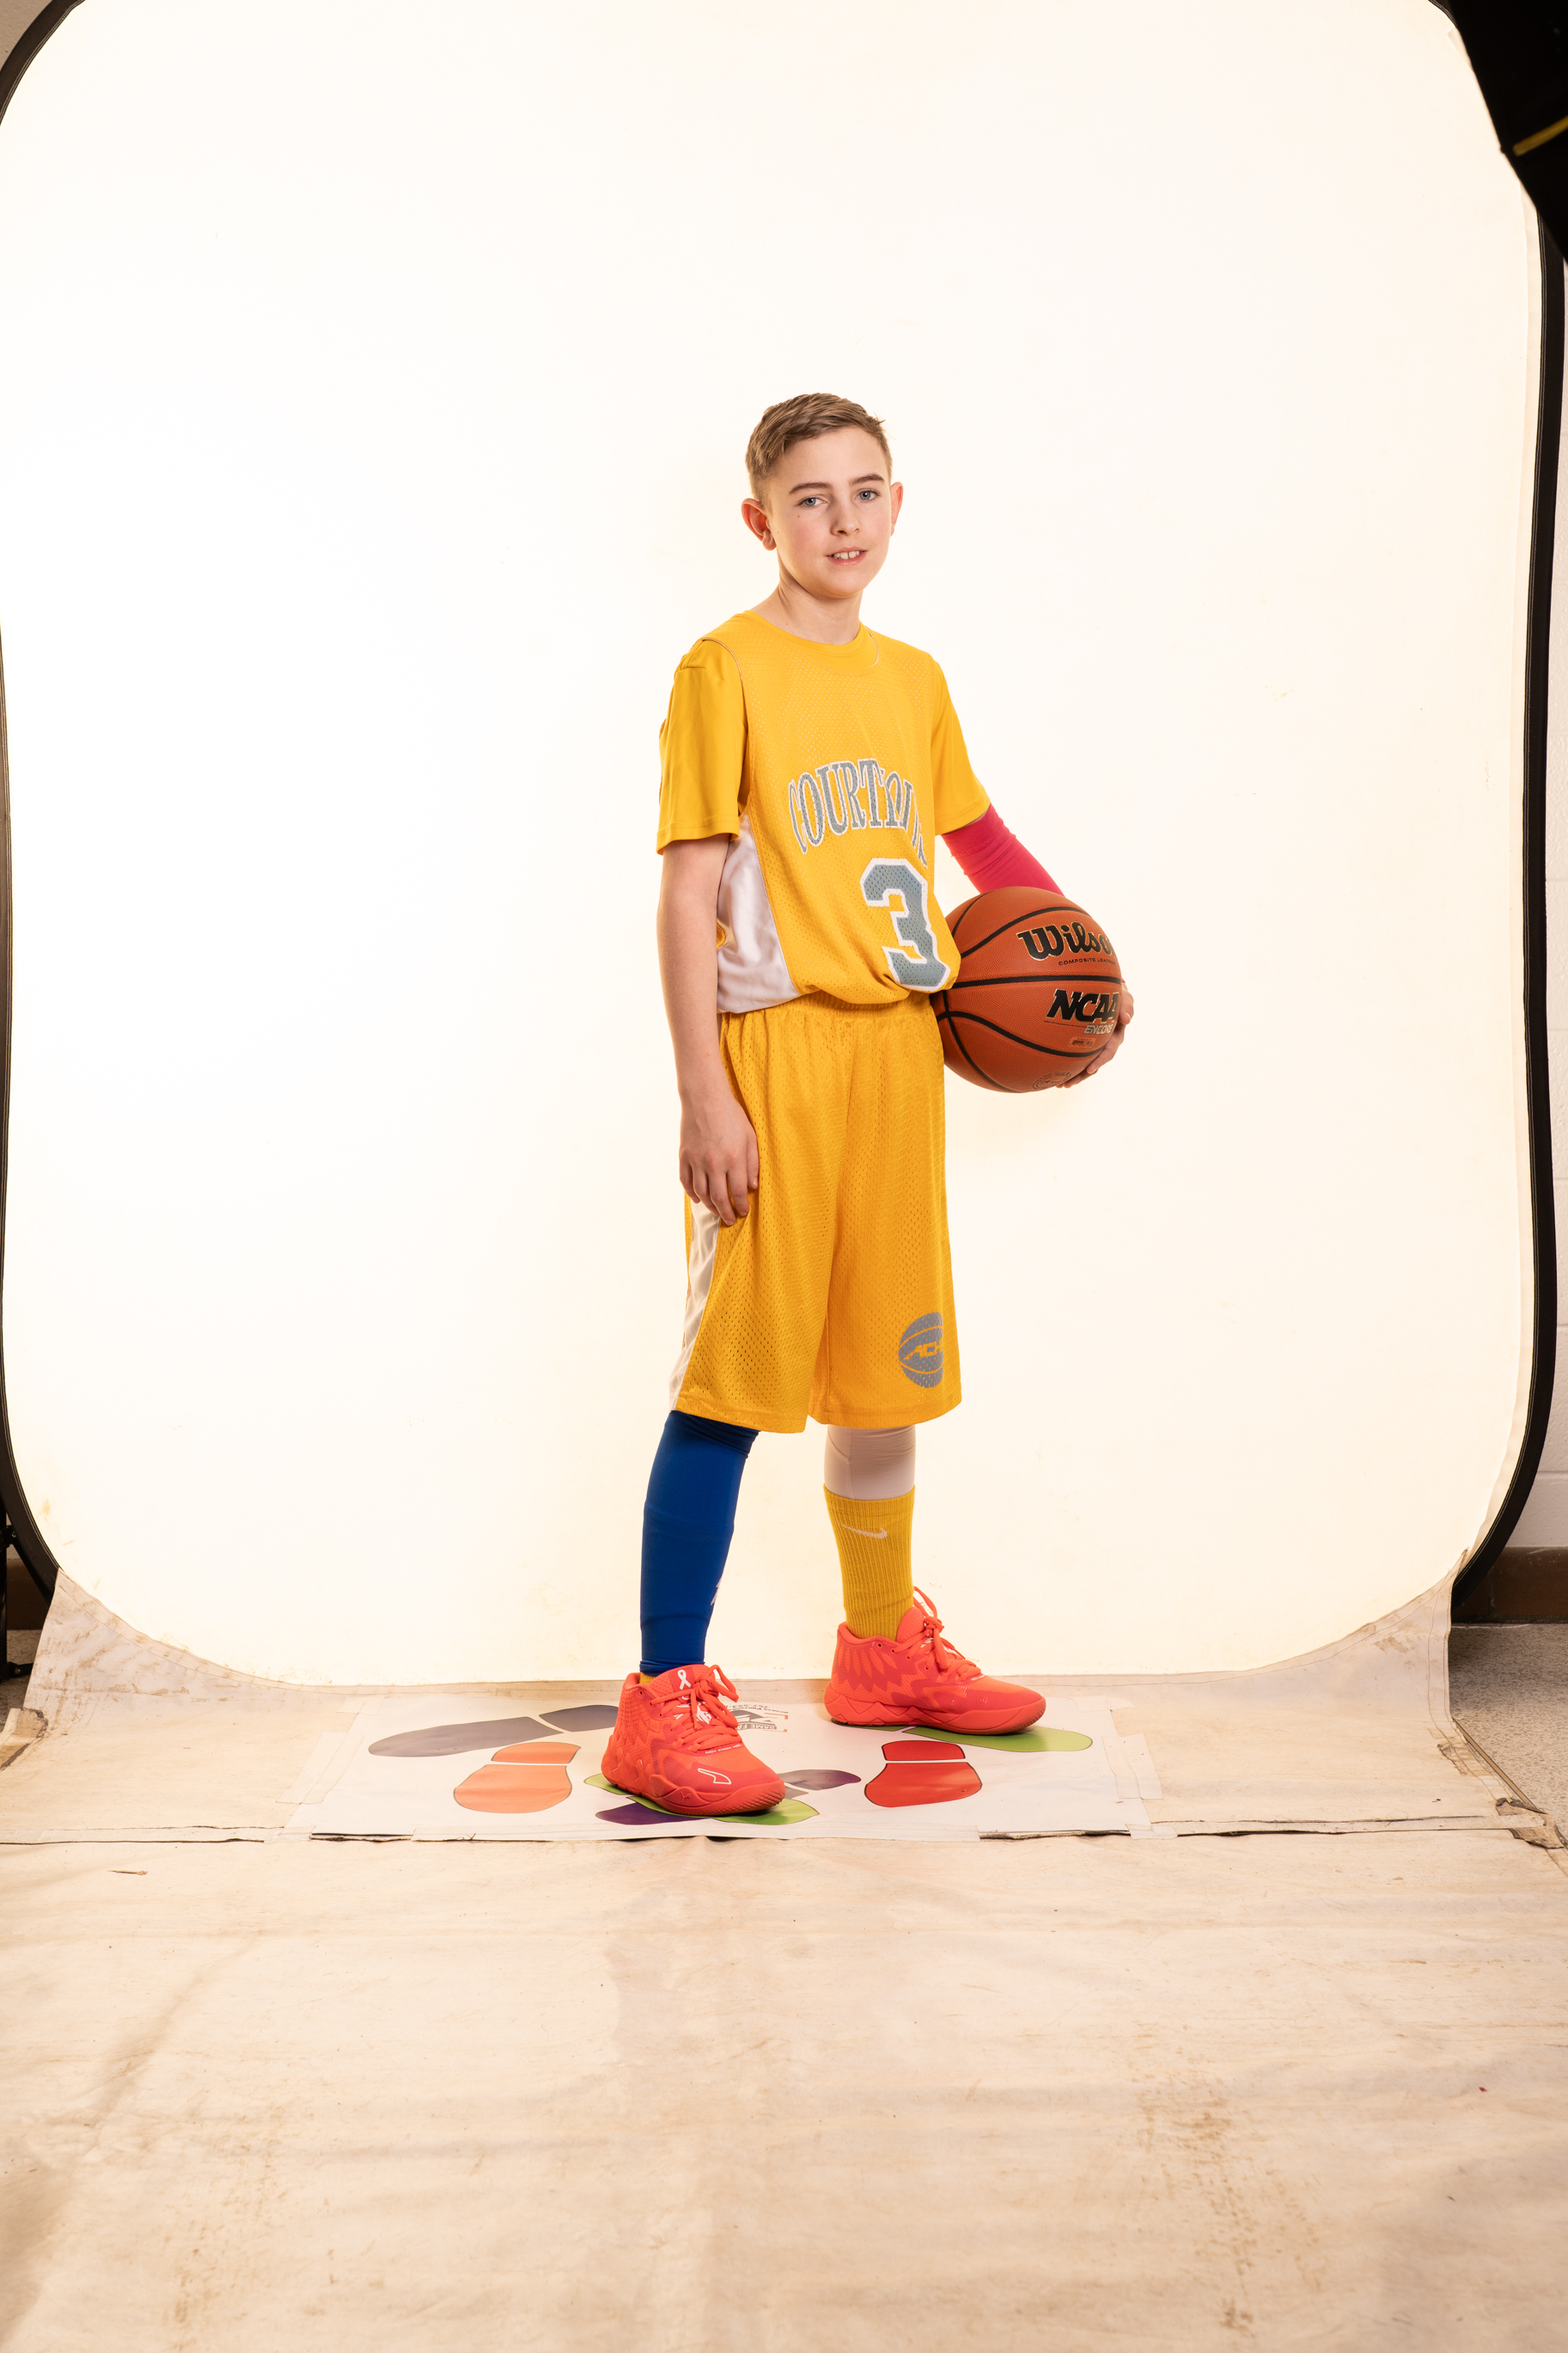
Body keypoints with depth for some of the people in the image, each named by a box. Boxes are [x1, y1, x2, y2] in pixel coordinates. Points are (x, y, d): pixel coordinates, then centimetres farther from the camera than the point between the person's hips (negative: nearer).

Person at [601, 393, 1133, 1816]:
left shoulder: (914, 680, 14)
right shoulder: (726, 671, -5)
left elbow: (974, 846, 24)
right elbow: (687, 895, -10)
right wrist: (704, 1095, -16)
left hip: (897, 1053, 6)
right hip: (773, 1052, -6)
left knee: (888, 1360, 14)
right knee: (736, 1369, -7)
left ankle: (884, 1649, 32)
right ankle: (665, 1703, 1)